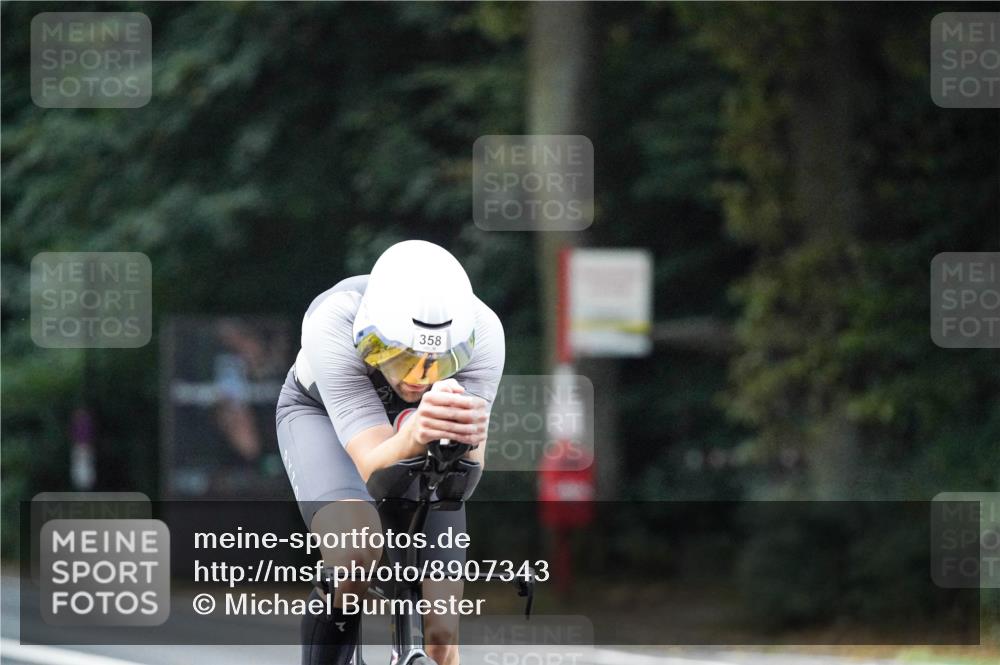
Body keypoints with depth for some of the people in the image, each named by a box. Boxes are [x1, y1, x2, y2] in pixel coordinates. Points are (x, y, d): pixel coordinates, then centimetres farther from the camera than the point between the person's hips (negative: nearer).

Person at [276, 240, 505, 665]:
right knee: (355, 555, -36)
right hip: (322, 412, -2)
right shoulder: (332, 327, -40)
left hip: (415, 421, 2)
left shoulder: (481, 333, -34)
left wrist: (465, 435, -61)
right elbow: (373, 466, -45)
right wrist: (415, 436, -67)